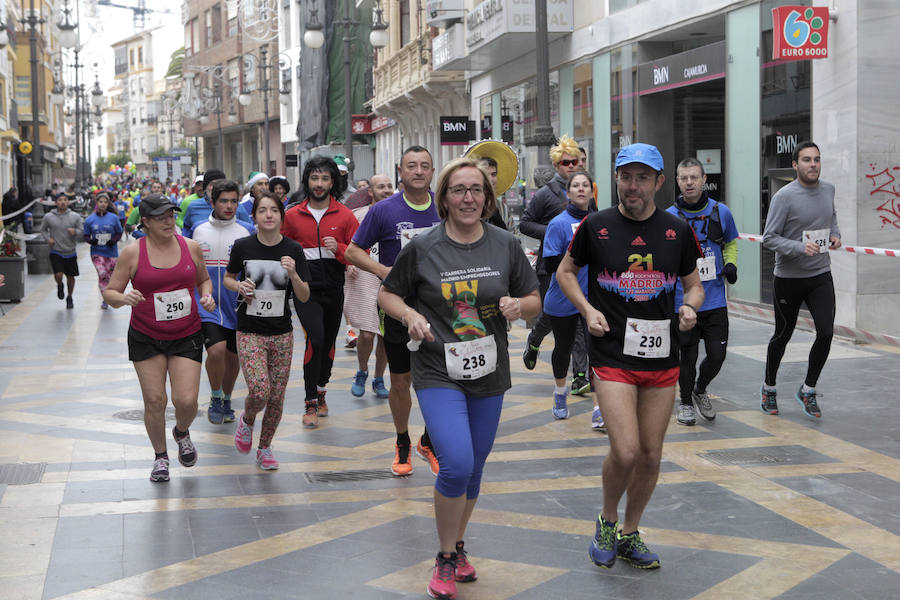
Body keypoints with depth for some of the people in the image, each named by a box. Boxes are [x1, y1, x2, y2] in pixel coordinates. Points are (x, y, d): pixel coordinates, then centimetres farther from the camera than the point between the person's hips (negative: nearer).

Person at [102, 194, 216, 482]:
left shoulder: (190, 247, 0)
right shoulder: (132, 253, -6)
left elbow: (204, 279, 17)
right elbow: (110, 293, -2)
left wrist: (206, 296, -4)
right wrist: (124, 298, -24)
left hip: (187, 336, 1)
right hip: (145, 337, -1)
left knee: (186, 401, -8)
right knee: (154, 401, 0)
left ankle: (182, 433, 28)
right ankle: (160, 456, 22)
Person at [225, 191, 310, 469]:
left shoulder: (293, 250, -3)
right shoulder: (243, 246, -5)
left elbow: (304, 297, -2)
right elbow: (228, 278, 12)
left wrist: (293, 274, -21)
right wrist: (239, 286, -10)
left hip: (282, 334, 2)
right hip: (249, 332, -2)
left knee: (277, 398, 4)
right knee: (259, 391, -17)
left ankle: (264, 447, 27)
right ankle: (246, 420, 17)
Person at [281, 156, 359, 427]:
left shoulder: (344, 215, 2)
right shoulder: (293, 215, 3)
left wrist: (339, 249, -17)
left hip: (334, 289, 2)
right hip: (305, 289, -2)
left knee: (329, 342, 13)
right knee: (316, 338, -17)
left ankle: (321, 392, 34)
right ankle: (311, 403, -10)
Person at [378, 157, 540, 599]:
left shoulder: (506, 246, 1)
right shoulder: (422, 248, -5)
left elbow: (536, 302, 9)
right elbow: (387, 294, 6)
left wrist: (519, 305, -13)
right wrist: (410, 314, -14)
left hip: (489, 376, 3)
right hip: (439, 375, -3)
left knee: (473, 469, 13)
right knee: (457, 464, -18)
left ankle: (458, 547, 37)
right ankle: (445, 560, 3)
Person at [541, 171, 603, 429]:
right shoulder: (559, 223, -10)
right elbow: (550, 265, -16)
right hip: (563, 299, -2)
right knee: (563, 346, 16)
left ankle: (599, 411, -12)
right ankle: (560, 391, 45)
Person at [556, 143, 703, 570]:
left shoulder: (678, 231, 3)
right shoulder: (596, 226, -2)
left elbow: (693, 283, 15)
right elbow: (565, 270, 11)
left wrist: (689, 306, -8)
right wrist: (587, 309, -5)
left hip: (662, 359, 3)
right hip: (612, 357, -3)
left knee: (651, 456, 8)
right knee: (625, 451, -14)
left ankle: (629, 535, 28)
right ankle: (607, 521, 15)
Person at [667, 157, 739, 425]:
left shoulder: (721, 212, 0)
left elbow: (730, 242, 19)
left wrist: (730, 263, 0)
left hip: (715, 300, 2)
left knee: (717, 355, 2)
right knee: (688, 356, 4)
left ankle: (700, 390, 32)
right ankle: (685, 402, 27)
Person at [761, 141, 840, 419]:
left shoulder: (828, 190, 4)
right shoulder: (784, 197, -15)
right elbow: (769, 238, -15)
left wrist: (835, 235, 4)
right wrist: (800, 247, -28)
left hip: (821, 275, 4)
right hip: (788, 278, -4)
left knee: (826, 333, -9)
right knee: (782, 336, 9)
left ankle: (808, 390, 8)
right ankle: (769, 388, 31)